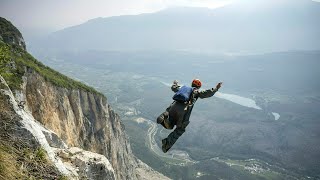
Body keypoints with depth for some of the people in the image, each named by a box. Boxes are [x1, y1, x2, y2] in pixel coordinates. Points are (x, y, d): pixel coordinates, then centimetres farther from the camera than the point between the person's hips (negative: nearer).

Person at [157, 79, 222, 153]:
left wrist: (175, 83, 67)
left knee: (169, 126, 17)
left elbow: (173, 88, 46)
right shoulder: (197, 91, 20)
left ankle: (164, 117, -17)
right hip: (184, 110, -4)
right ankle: (167, 142, -2)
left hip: (174, 106, 4)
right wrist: (216, 88, 18)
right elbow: (207, 93, 6)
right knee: (179, 130, 13)